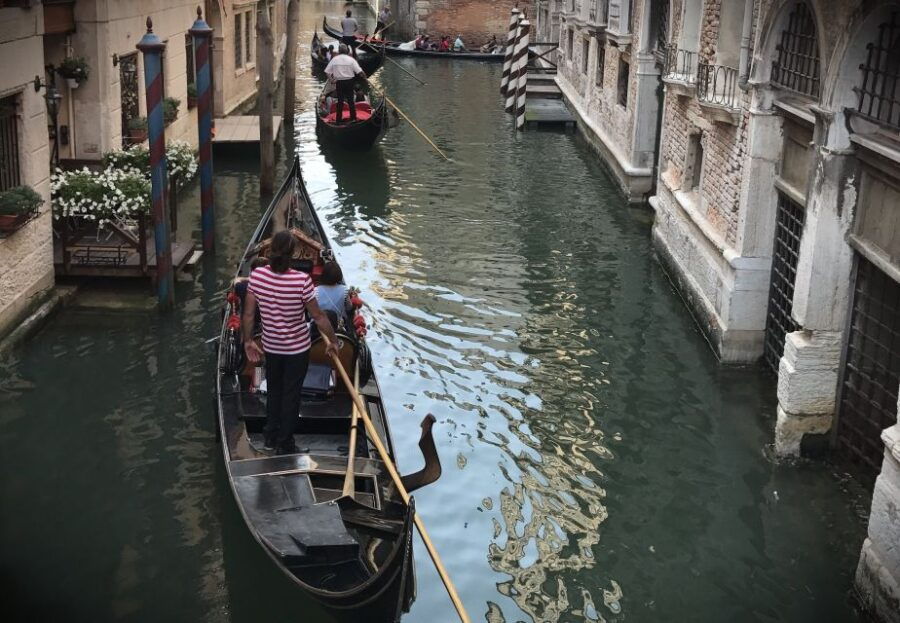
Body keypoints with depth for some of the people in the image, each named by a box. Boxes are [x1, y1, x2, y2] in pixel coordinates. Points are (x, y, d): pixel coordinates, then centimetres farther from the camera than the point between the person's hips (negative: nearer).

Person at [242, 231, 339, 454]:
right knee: (291, 395, 13)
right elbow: (318, 316, -18)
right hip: (297, 349, -3)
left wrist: (248, 340, 6)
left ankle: (271, 436, 38)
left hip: (270, 347, 3)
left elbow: (248, 314, -8)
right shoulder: (302, 280, -27)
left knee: (273, 391, 24)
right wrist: (333, 341, -4)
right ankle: (284, 444, 25)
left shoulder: (257, 275, -17)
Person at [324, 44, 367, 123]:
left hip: (339, 82, 1)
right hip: (349, 82, -1)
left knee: (340, 101, 7)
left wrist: (333, 78, 7)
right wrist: (364, 77, 5)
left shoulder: (334, 59, -3)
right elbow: (359, 71, -11)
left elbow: (327, 72, -2)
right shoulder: (351, 59, -7)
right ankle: (353, 118, 12)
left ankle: (338, 119, 9)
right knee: (350, 100, 9)